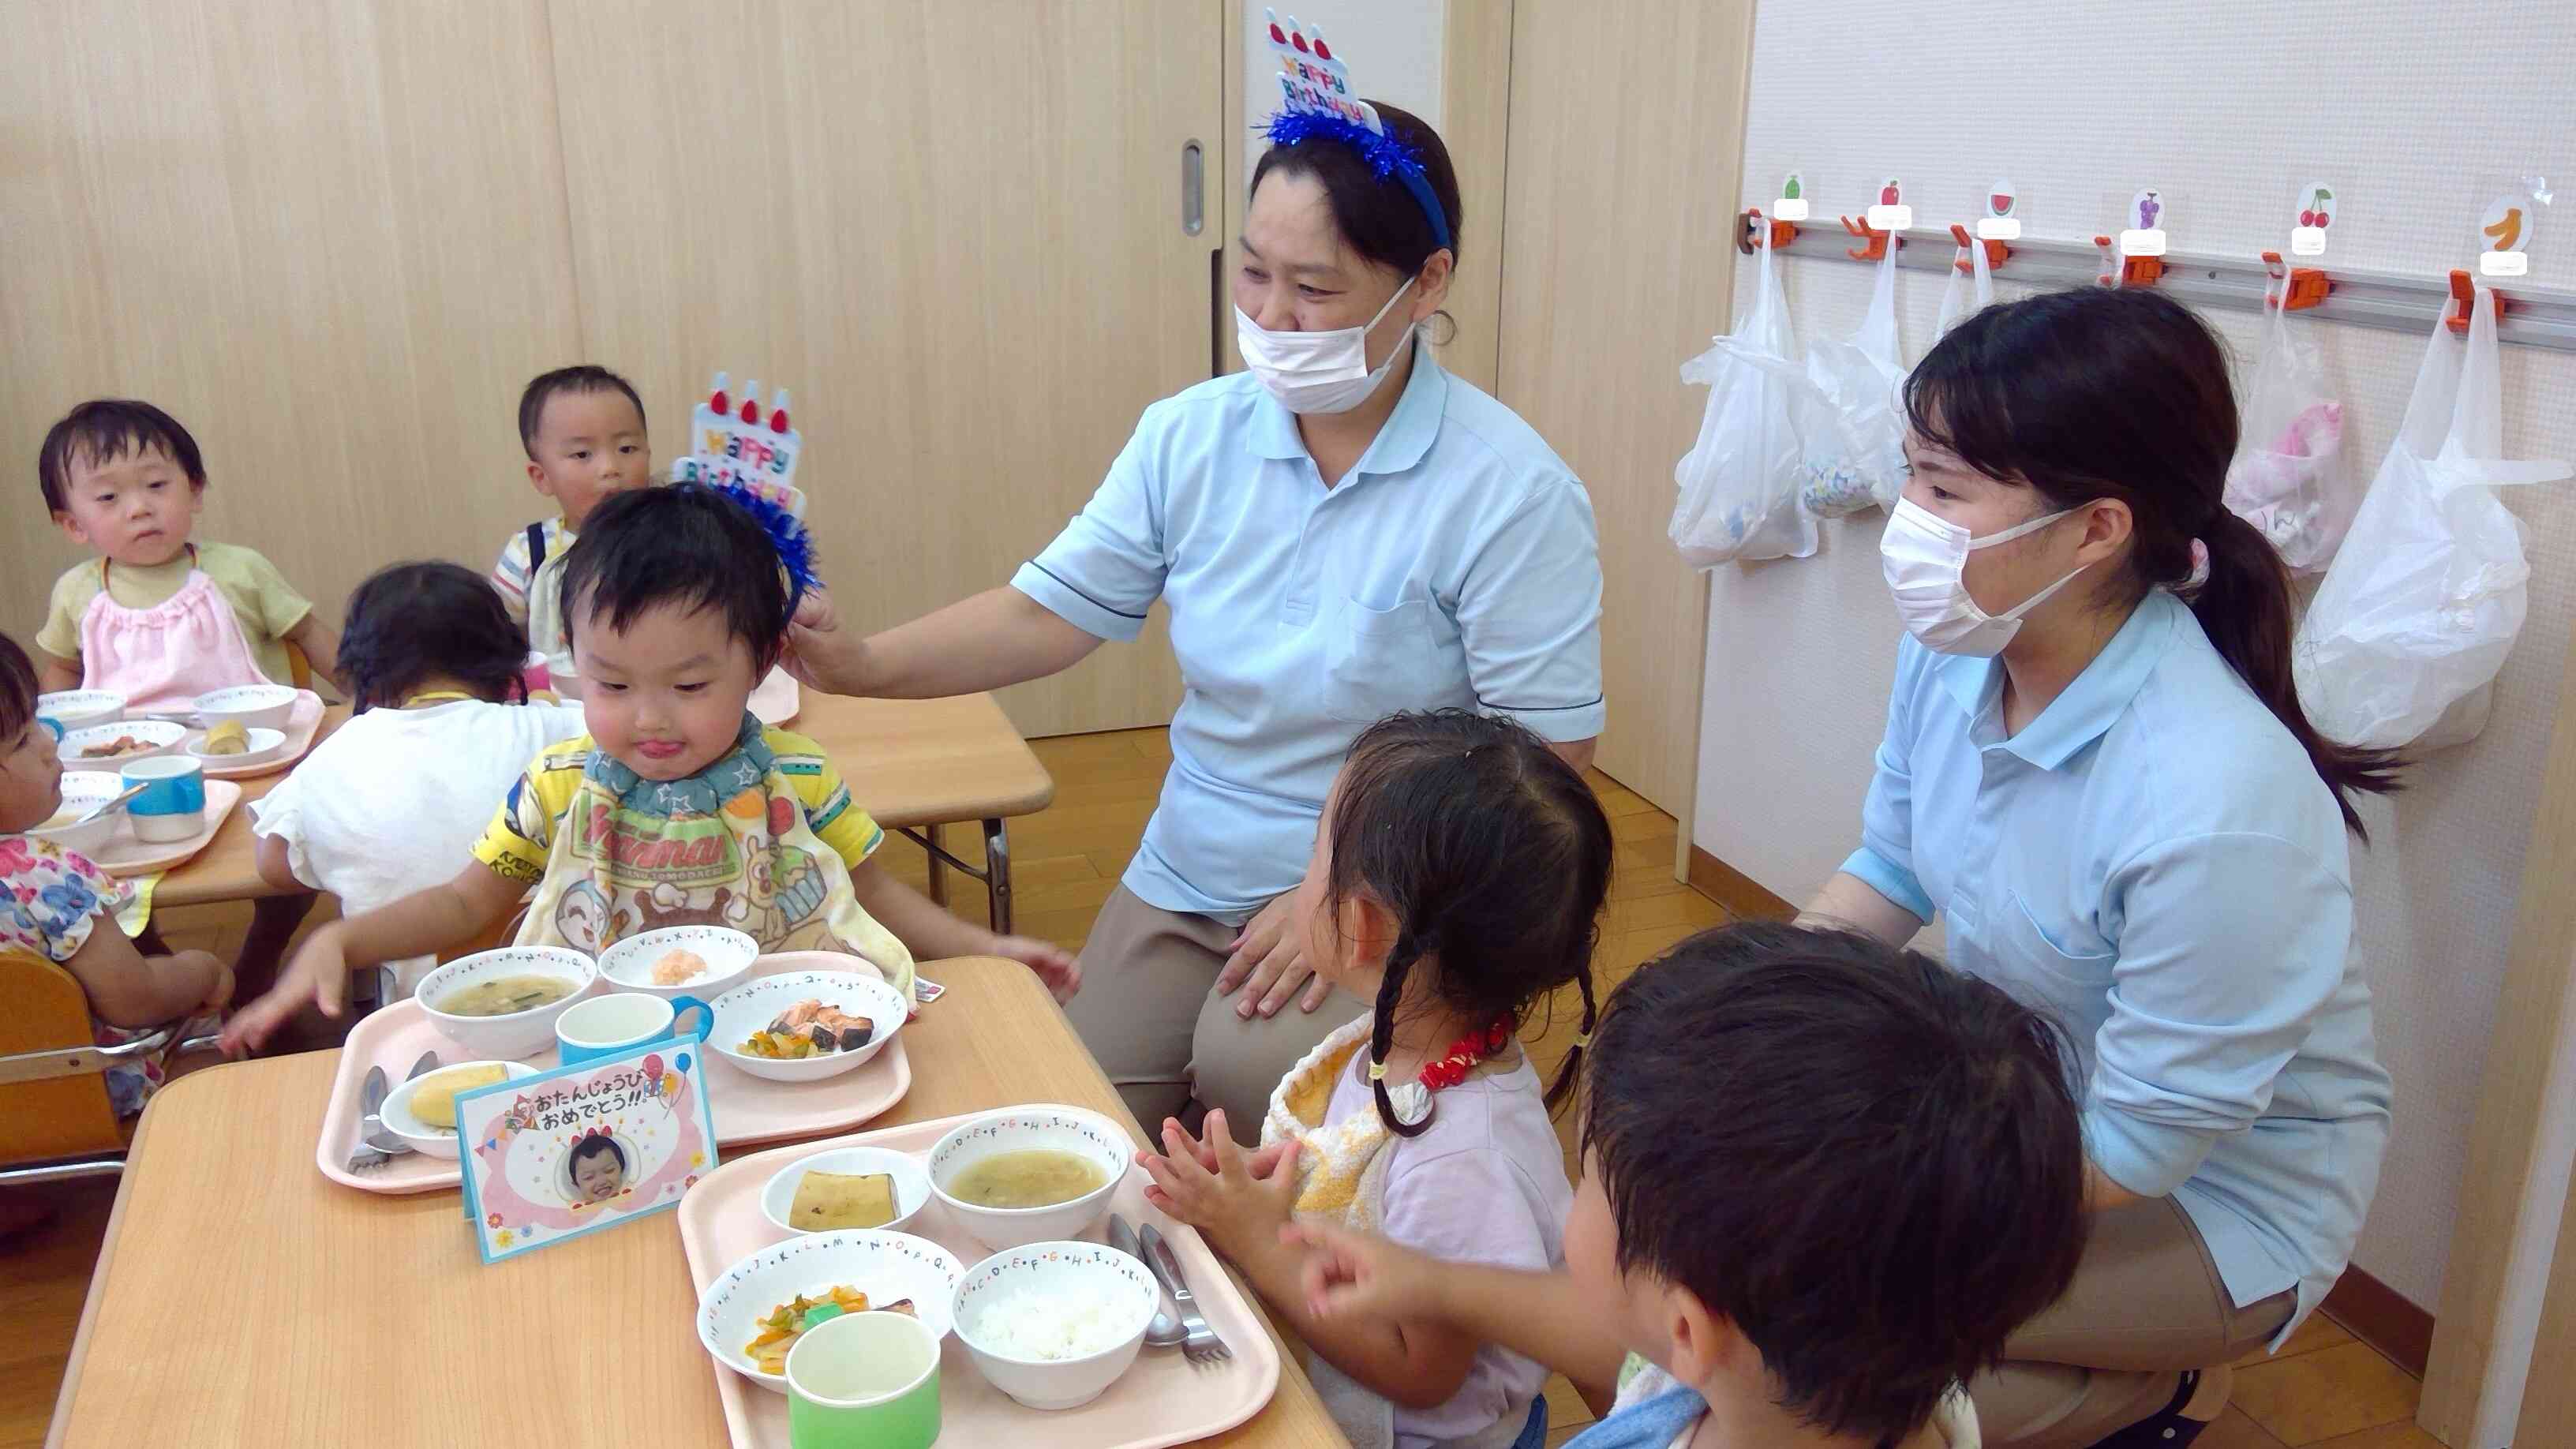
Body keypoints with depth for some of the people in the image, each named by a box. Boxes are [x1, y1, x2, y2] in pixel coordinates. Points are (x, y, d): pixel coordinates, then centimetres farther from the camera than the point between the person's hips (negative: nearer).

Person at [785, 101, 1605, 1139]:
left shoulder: (1510, 494, -16)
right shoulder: (1190, 437, -1)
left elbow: (1547, 754, -16)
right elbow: (1051, 614, -1)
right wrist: (861, 664, -17)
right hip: (1180, 887, 5)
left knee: (1248, 1071, -26)